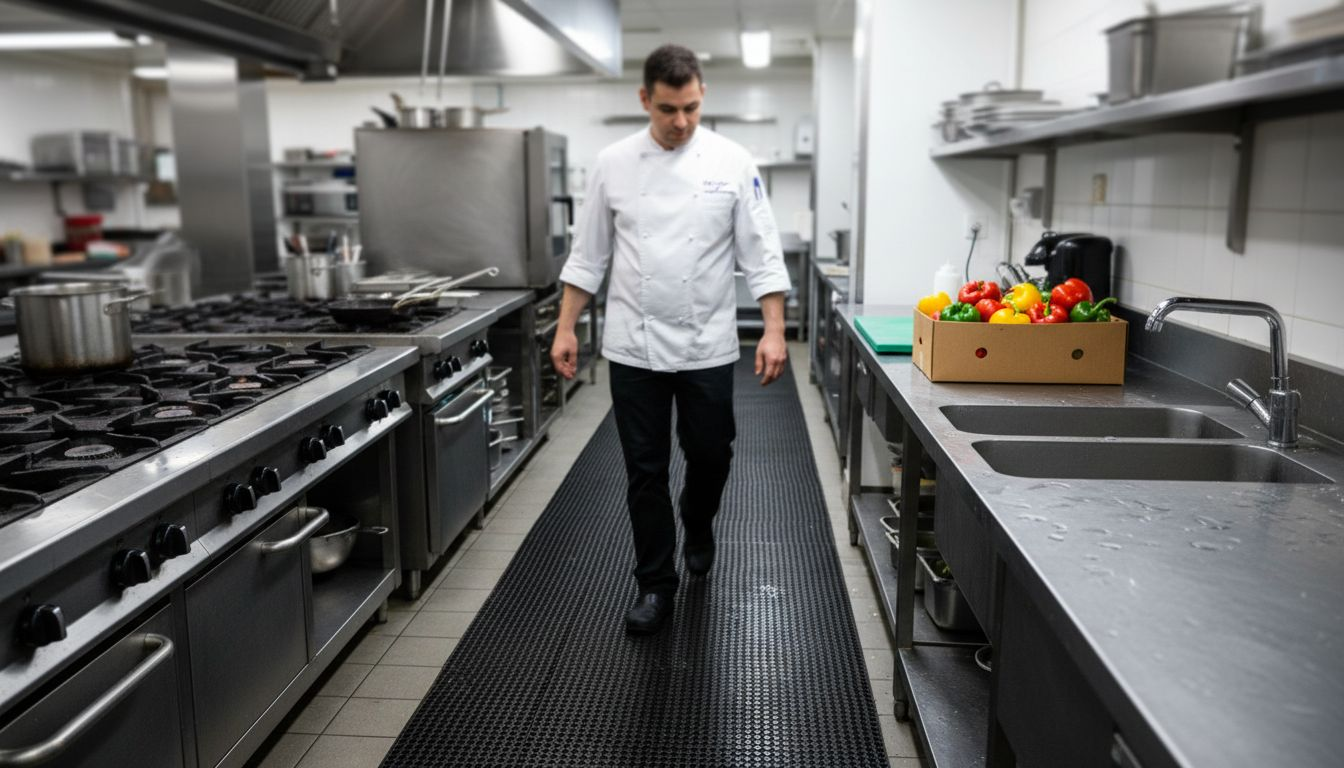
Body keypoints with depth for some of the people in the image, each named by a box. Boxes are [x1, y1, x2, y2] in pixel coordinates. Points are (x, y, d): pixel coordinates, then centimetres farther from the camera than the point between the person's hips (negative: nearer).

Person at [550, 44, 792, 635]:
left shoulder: (731, 163, -4)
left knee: (710, 454, 11)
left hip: (707, 345, 0)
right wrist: (566, 328, 1)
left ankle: (697, 528, 43)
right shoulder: (613, 163, 0)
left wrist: (774, 330, -13)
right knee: (645, 470, 5)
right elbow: (588, 254, 5)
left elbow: (761, 254, -4)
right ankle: (655, 584, 20)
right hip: (634, 345, 1)